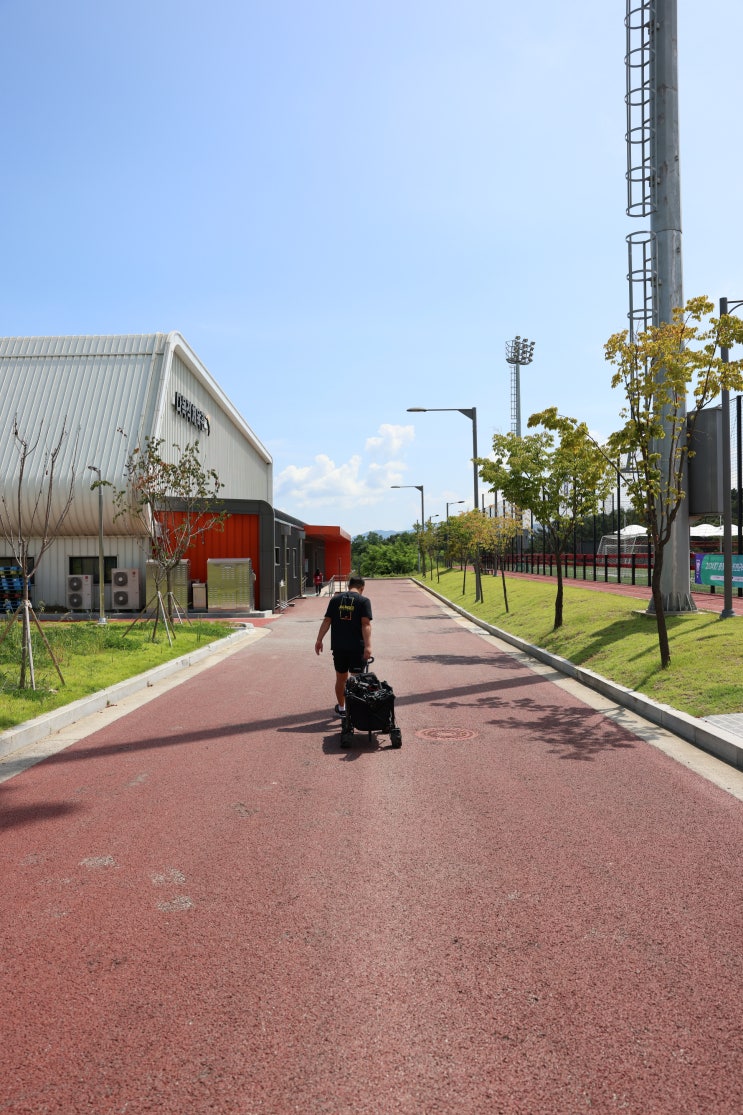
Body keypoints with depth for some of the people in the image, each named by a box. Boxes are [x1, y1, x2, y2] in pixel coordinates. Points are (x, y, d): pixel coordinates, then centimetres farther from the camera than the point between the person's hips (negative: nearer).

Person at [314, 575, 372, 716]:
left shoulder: (335, 599, 6)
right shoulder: (364, 601, -4)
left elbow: (327, 621, 4)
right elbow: (366, 624, -13)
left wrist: (319, 640, 9)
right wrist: (368, 646, -18)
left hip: (338, 646, 3)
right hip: (357, 646, -3)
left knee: (341, 678, 16)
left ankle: (341, 708, 28)